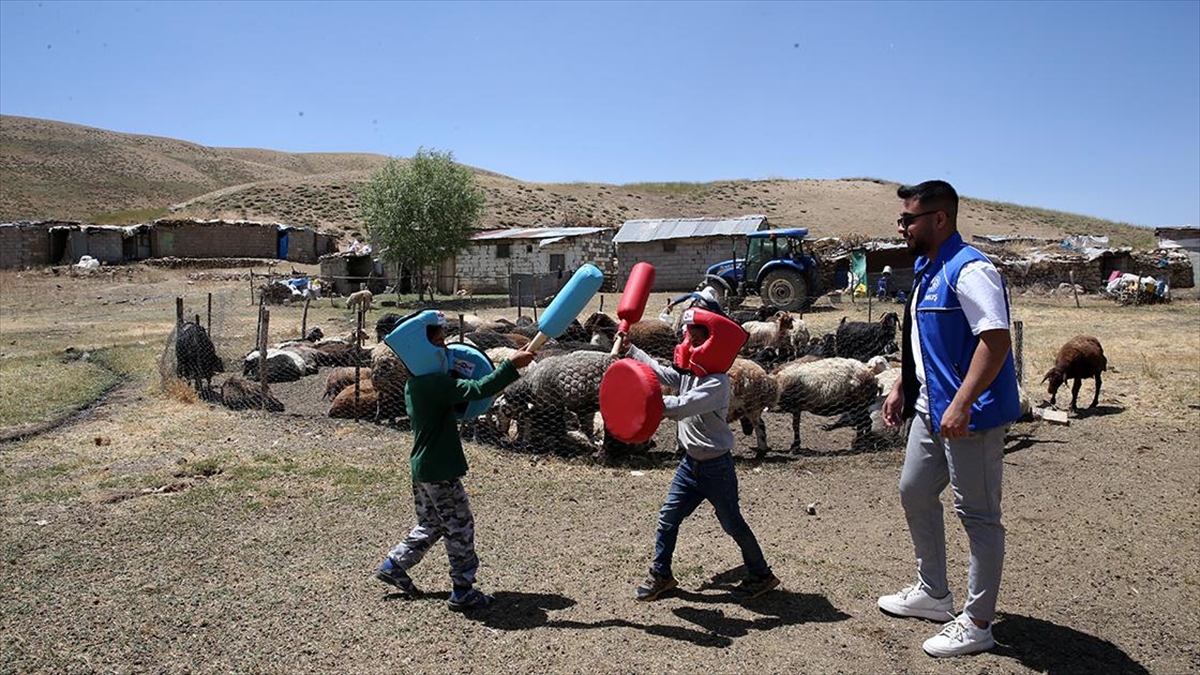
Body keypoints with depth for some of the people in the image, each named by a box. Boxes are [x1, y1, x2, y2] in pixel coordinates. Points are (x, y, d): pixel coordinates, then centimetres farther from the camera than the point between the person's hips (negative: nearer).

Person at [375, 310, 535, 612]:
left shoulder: (415, 383, 10)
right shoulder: (434, 383, -22)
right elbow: (477, 389, -28)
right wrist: (512, 365, -25)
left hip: (423, 469, 10)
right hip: (440, 471, -10)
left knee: (431, 524, 23)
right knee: (460, 526, 1)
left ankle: (393, 565, 30)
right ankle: (463, 591, 9)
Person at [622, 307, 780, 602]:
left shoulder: (716, 384, -24)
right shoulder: (687, 373, 3)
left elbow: (680, 407, -34)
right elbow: (657, 370, 14)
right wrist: (629, 348, 14)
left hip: (716, 466, -7)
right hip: (691, 463, 8)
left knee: (732, 524, 6)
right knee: (668, 517, 7)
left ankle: (761, 575, 25)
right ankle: (661, 575, 20)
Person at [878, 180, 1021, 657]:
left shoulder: (969, 270, -19)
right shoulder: (926, 271, 12)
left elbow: (996, 340, -27)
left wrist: (961, 404, -31)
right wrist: (901, 388, 19)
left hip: (968, 415, -11)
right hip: (930, 410, 11)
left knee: (977, 515, 2)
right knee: (914, 492, 20)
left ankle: (976, 624, 16)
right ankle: (933, 593, 37)